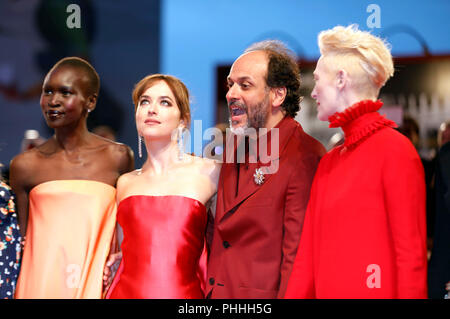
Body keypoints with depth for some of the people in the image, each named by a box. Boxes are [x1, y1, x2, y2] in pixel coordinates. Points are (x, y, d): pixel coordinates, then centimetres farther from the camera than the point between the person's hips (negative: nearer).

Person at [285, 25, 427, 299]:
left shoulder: (394, 150, -10)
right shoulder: (328, 162, 11)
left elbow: (412, 255, -13)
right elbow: (308, 254, 9)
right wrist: (294, 295, 2)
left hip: (373, 291, -7)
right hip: (327, 291, 7)